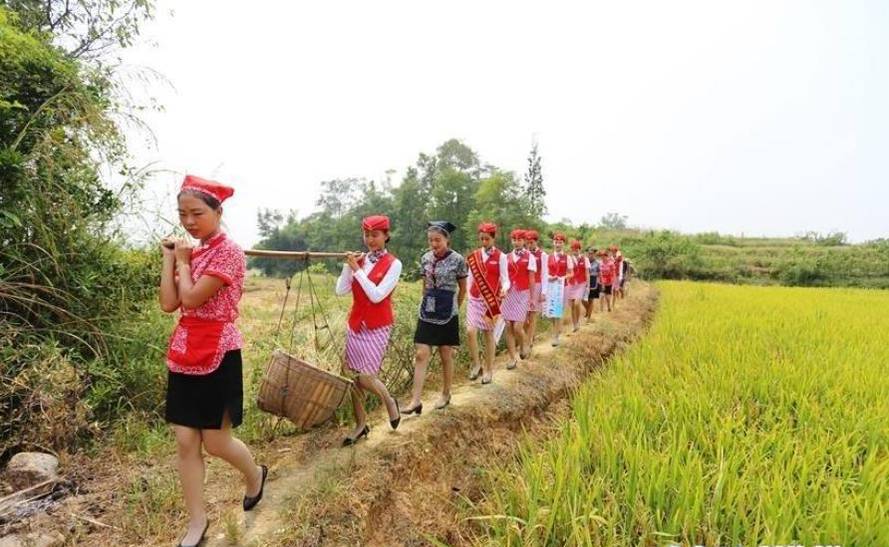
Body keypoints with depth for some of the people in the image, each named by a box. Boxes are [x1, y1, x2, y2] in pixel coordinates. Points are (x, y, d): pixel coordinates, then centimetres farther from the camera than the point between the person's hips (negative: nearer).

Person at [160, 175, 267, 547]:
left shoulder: (228, 252, -14)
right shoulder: (190, 251, 11)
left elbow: (191, 298, -21)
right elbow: (168, 303, 2)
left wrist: (183, 260, -5)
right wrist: (169, 257, 2)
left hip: (217, 355, -7)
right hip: (184, 354, 8)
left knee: (215, 441, 3)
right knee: (185, 441, 8)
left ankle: (255, 475, 34)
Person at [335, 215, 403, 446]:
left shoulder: (393, 264, -9)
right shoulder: (359, 260, 5)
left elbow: (377, 296, -19)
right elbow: (340, 291, -2)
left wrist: (357, 269, -18)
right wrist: (348, 266, -14)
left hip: (377, 327, -5)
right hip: (355, 325, 5)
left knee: (366, 377, -8)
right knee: (353, 376, 7)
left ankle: (389, 402, 23)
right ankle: (361, 424, 23)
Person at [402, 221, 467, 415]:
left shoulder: (458, 260, -9)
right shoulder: (426, 258, 3)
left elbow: (463, 289, 4)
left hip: (448, 314, -3)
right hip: (427, 313, 3)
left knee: (446, 356, 8)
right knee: (421, 355, -3)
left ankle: (446, 395, 26)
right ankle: (415, 401, 0)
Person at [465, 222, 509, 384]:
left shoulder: (500, 257, -3)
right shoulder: (474, 256, 6)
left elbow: (505, 280, -6)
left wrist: (504, 289, -26)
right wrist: (469, 293, 6)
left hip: (492, 300, -2)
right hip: (475, 299, 3)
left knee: (489, 334, 5)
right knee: (470, 331, -11)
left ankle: (488, 370, 17)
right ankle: (476, 364, 10)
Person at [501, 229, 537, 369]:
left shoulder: (530, 257, -1)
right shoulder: (507, 257, 8)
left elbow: (531, 279, 0)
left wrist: (531, 297, -1)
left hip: (523, 294, -3)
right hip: (509, 294, 3)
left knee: (518, 327, -10)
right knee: (508, 327, 2)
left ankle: (522, 346, 22)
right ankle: (512, 358, 12)